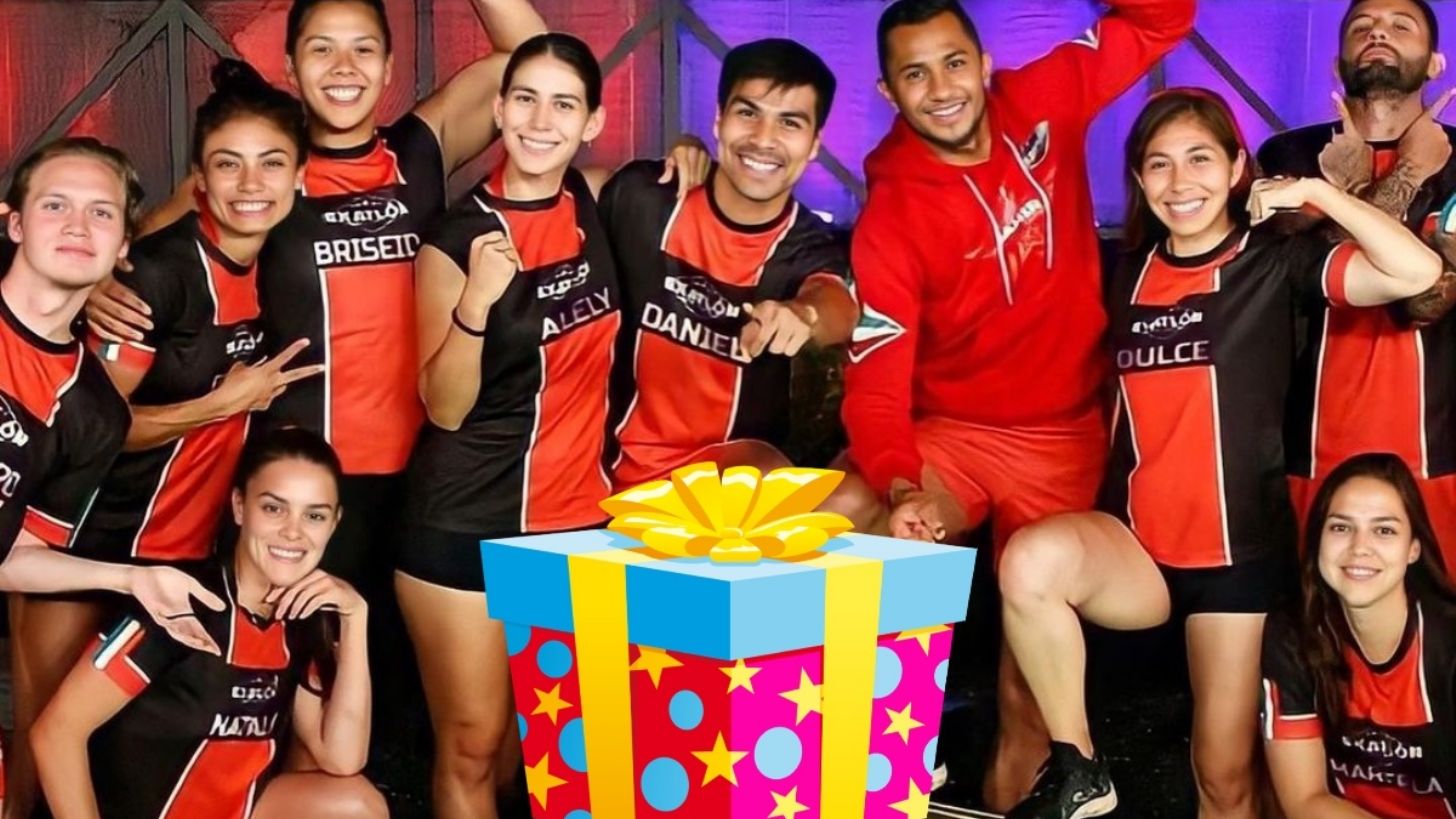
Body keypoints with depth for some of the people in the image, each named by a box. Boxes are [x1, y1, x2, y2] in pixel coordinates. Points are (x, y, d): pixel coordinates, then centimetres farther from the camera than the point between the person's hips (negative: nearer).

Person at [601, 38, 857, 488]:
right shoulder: (642, 196, -4)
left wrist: (804, 313, -54)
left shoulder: (809, 248, -7)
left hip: (737, 469, -1)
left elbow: (838, 306, -31)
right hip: (627, 460, 1)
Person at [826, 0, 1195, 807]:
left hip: (1067, 436, 2)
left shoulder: (1041, 108, -7)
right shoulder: (889, 218, -16)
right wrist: (900, 487, -39)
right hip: (952, 431, -2)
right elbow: (876, 378, -21)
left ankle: (1012, 794, 35)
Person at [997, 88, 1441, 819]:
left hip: (1238, 550, -3)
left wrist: (1315, 192, -15)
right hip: (1134, 541, 3)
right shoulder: (1129, 275, 10)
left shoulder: (1276, 263, -5)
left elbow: (1418, 272, -20)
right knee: (1031, 560, -31)